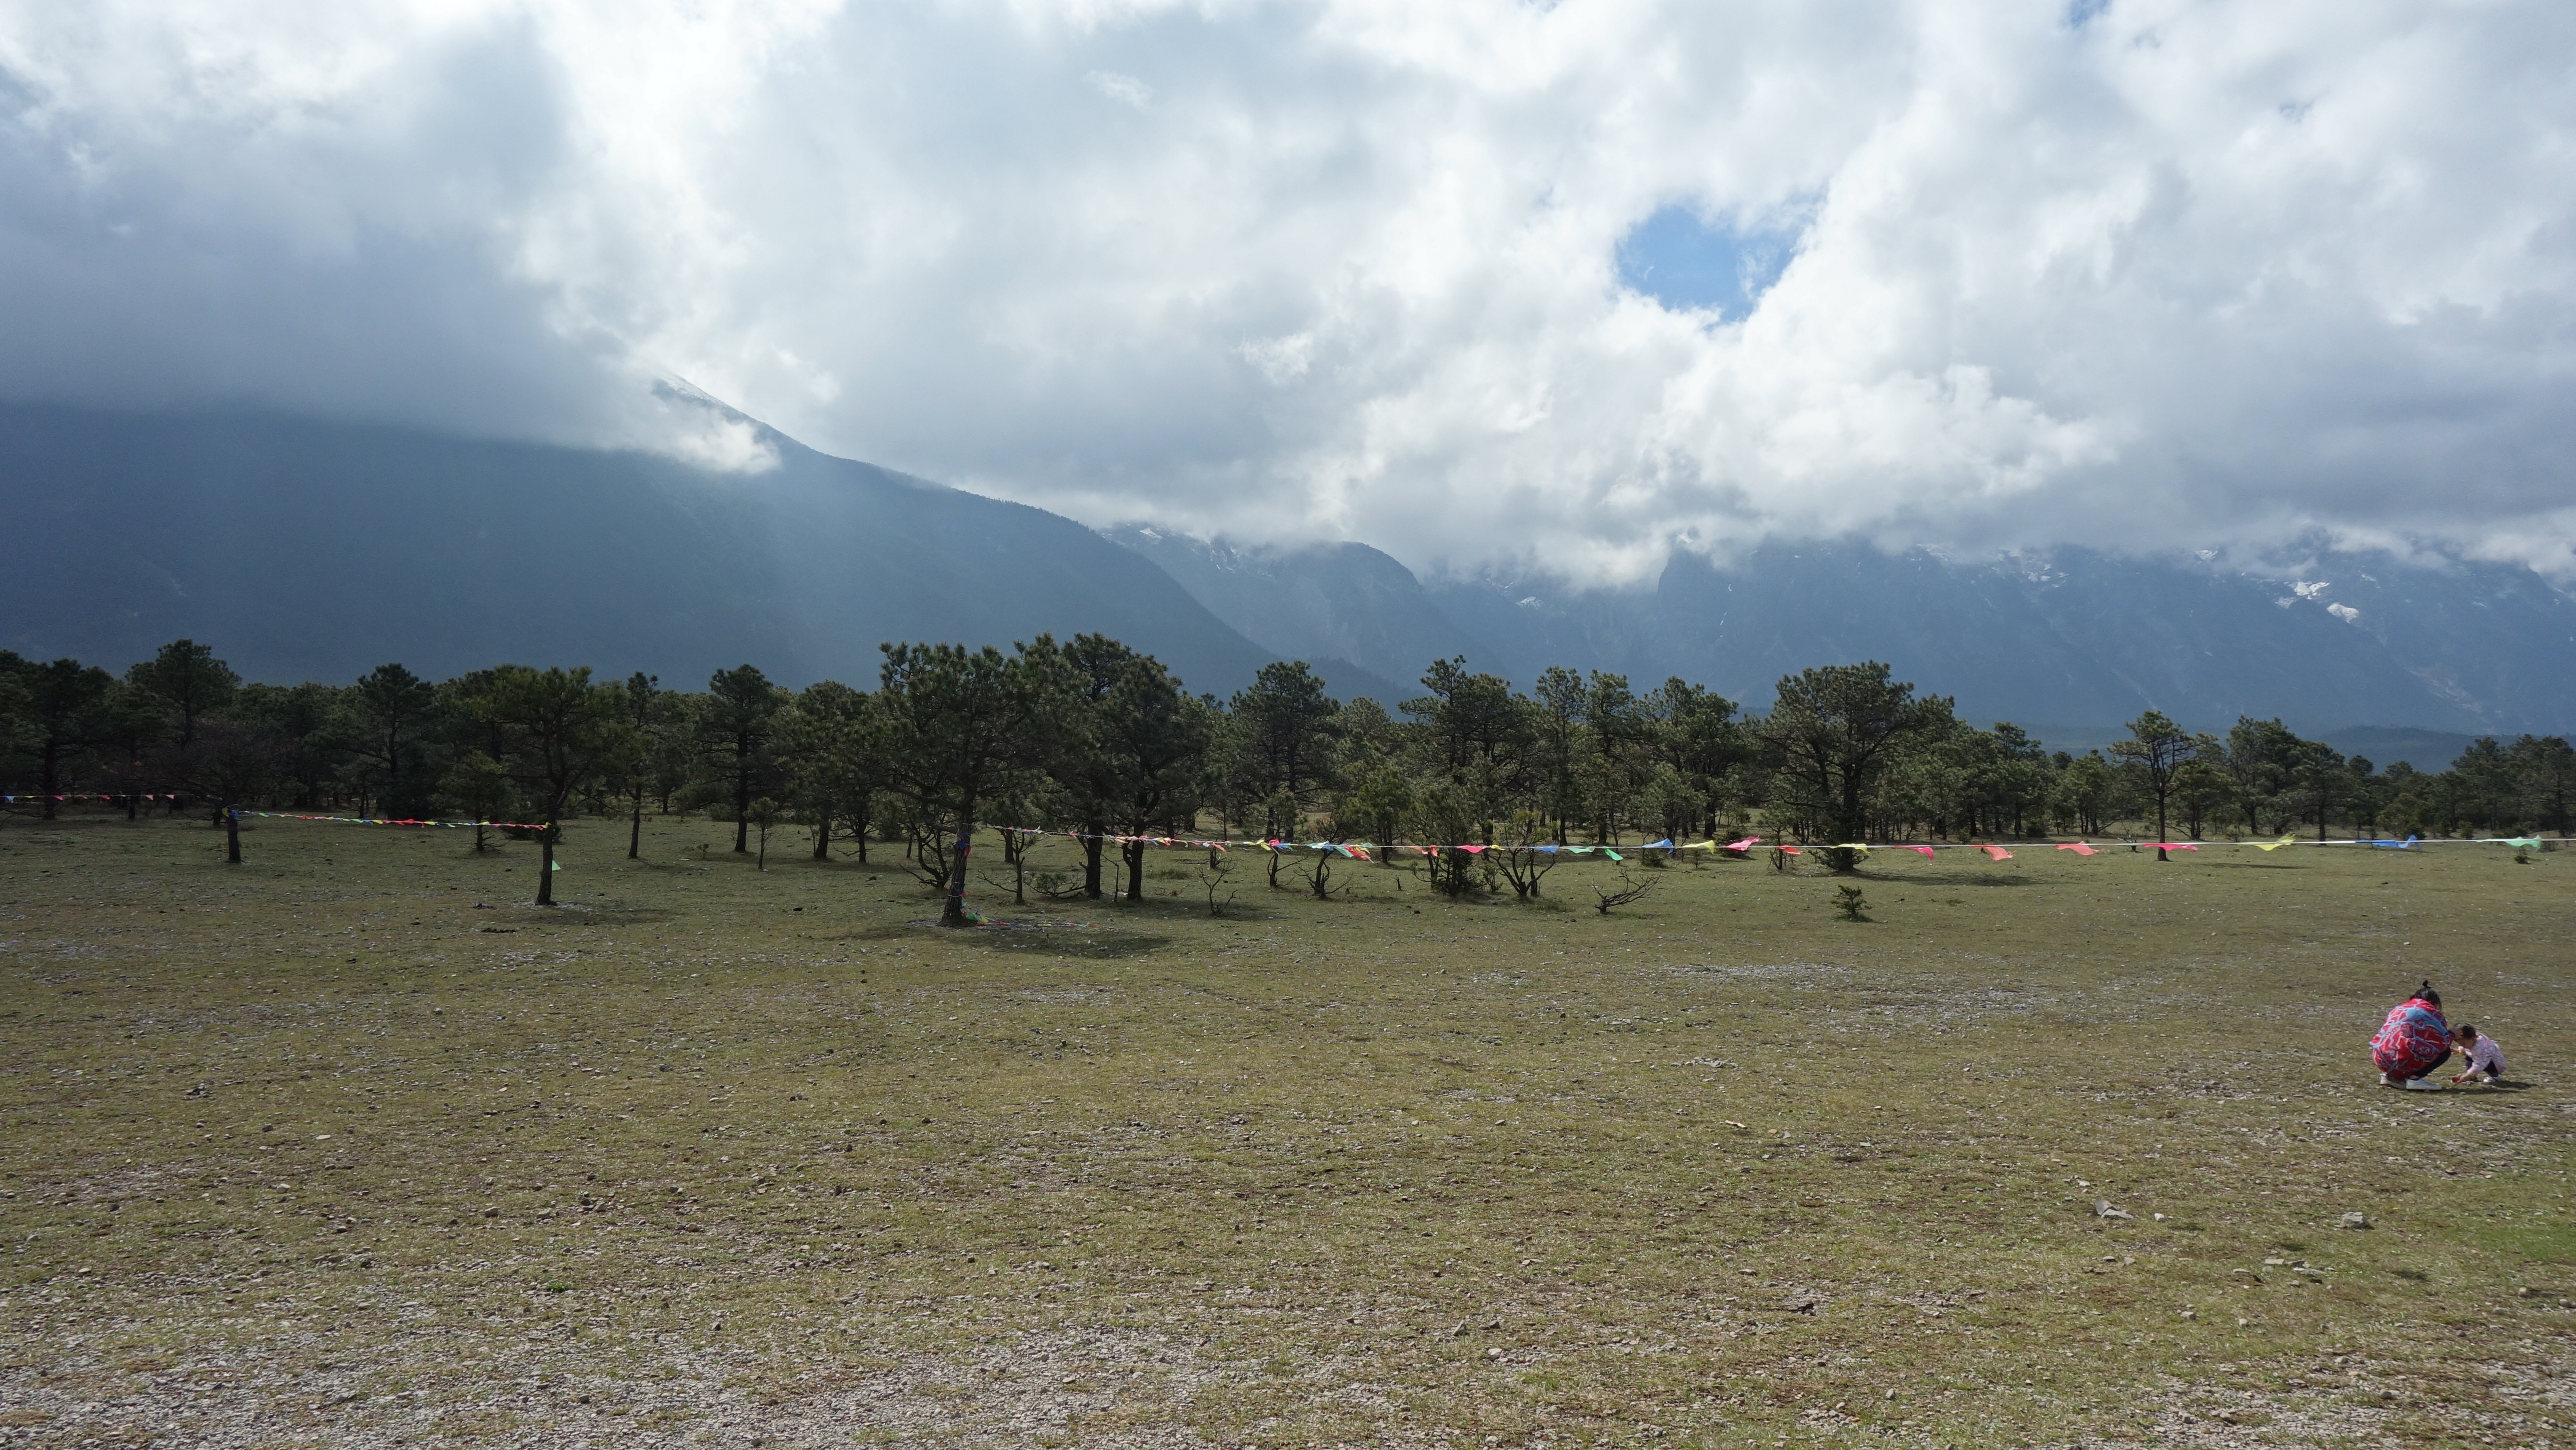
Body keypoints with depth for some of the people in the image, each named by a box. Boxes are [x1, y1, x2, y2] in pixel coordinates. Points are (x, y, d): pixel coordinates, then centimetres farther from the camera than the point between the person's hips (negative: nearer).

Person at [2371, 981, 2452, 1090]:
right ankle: (2415, 1078, -2)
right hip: (2401, 1063, -7)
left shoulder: (2398, 1009, 22)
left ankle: (2390, 1076, 12)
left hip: (2380, 1060, 7)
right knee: (2445, 1051, 13)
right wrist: (2451, 1034, 25)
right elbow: (2443, 1043, 1)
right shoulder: (2431, 1013, 4)